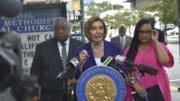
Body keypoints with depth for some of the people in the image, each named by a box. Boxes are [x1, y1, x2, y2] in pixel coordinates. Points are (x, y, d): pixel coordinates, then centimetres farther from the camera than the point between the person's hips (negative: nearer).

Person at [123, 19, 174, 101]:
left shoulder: (158, 46, 4)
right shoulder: (130, 50, 6)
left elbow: (165, 61, -16)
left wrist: (155, 41, -9)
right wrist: (135, 85, -12)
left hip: (156, 90, -1)